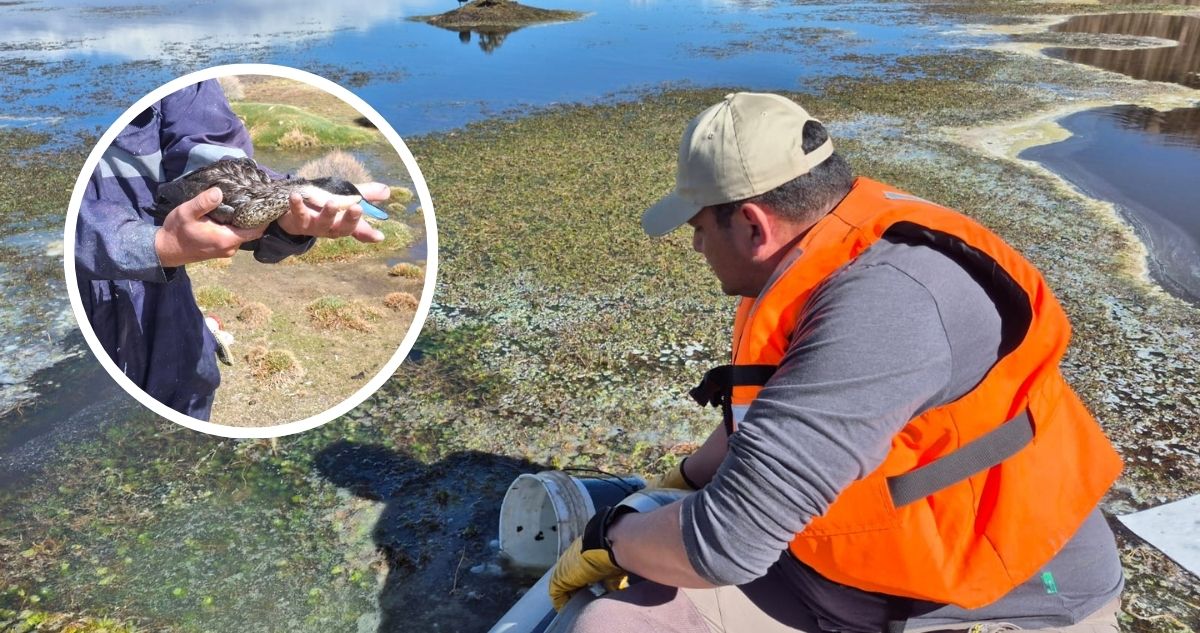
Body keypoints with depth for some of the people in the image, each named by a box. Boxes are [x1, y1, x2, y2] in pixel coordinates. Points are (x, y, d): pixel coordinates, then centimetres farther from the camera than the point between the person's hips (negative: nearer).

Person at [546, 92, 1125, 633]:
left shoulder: (881, 307, -30)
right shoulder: (824, 260, -1)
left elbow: (727, 539, -29)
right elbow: (767, 402, 18)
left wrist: (606, 539, -11)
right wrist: (685, 481, 21)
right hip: (844, 572, 7)